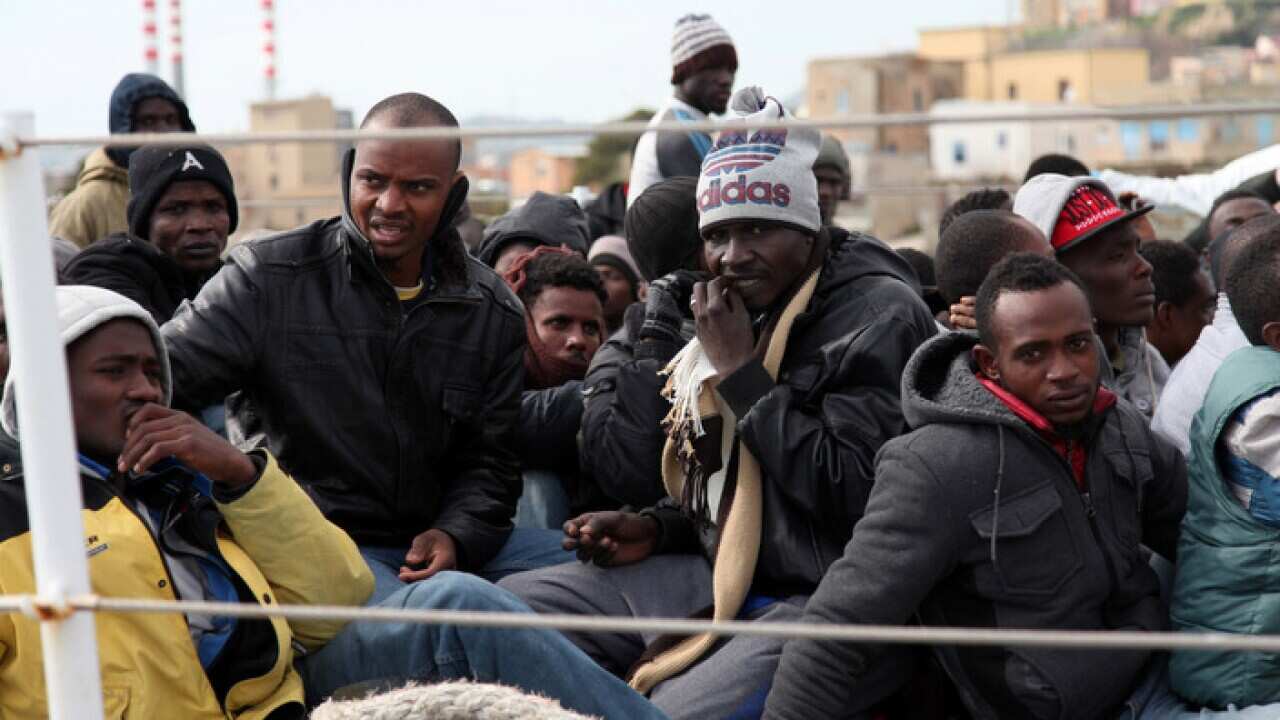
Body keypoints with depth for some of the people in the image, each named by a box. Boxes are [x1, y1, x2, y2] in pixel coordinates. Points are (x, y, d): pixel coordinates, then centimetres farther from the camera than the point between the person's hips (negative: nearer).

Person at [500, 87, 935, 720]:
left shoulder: (878, 317, -12)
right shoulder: (738, 314, 14)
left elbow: (851, 492, -23)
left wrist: (740, 372, -16)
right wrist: (657, 530, 7)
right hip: (727, 577, 9)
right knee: (513, 602, 5)